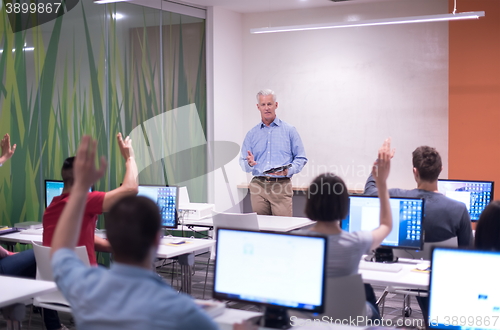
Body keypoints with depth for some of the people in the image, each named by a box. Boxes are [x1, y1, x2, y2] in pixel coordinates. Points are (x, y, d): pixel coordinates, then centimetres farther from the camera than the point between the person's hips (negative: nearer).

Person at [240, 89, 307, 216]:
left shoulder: (289, 130, 6)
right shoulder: (252, 134, 13)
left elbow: (301, 158, 3)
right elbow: (243, 162, 12)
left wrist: (288, 170, -14)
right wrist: (250, 163, -11)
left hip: (281, 186, -2)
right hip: (258, 186, 2)